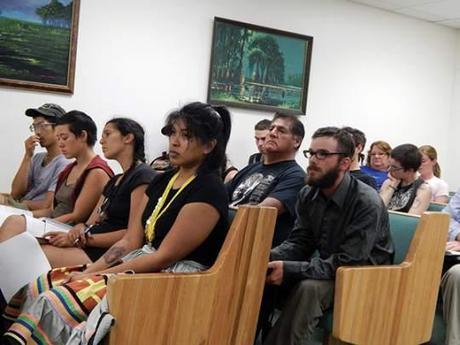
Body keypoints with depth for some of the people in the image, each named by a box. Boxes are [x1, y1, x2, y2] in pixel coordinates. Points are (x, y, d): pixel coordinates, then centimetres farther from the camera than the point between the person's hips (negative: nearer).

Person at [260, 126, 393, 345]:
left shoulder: (367, 203, -23)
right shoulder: (308, 194, -2)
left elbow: (347, 264, -26)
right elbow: (299, 242, 0)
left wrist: (289, 269, -32)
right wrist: (269, 258, -22)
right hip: (328, 269, 6)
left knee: (309, 288, -33)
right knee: (263, 276, -15)